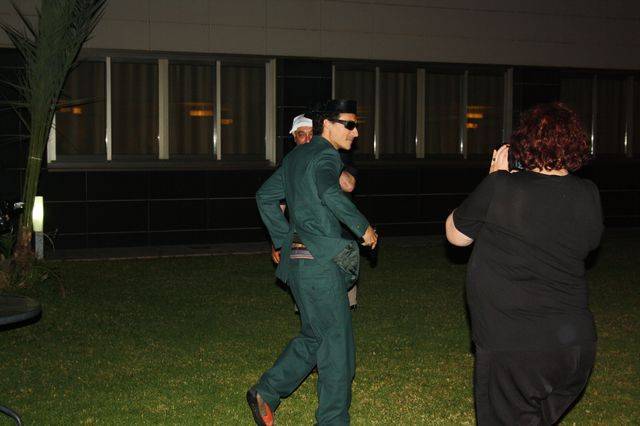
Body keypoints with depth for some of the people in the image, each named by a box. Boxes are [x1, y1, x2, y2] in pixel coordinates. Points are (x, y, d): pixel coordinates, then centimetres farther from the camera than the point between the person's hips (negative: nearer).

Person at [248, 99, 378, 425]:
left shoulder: (296, 156, 17)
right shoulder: (326, 155, -11)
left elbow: (265, 197, 22)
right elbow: (330, 192, -31)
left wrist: (284, 240, 21)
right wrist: (363, 227, -21)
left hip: (298, 260, 9)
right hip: (321, 261, -9)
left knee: (314, 337, 20)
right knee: (337, 344, 0)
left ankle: (266, 393, 21)